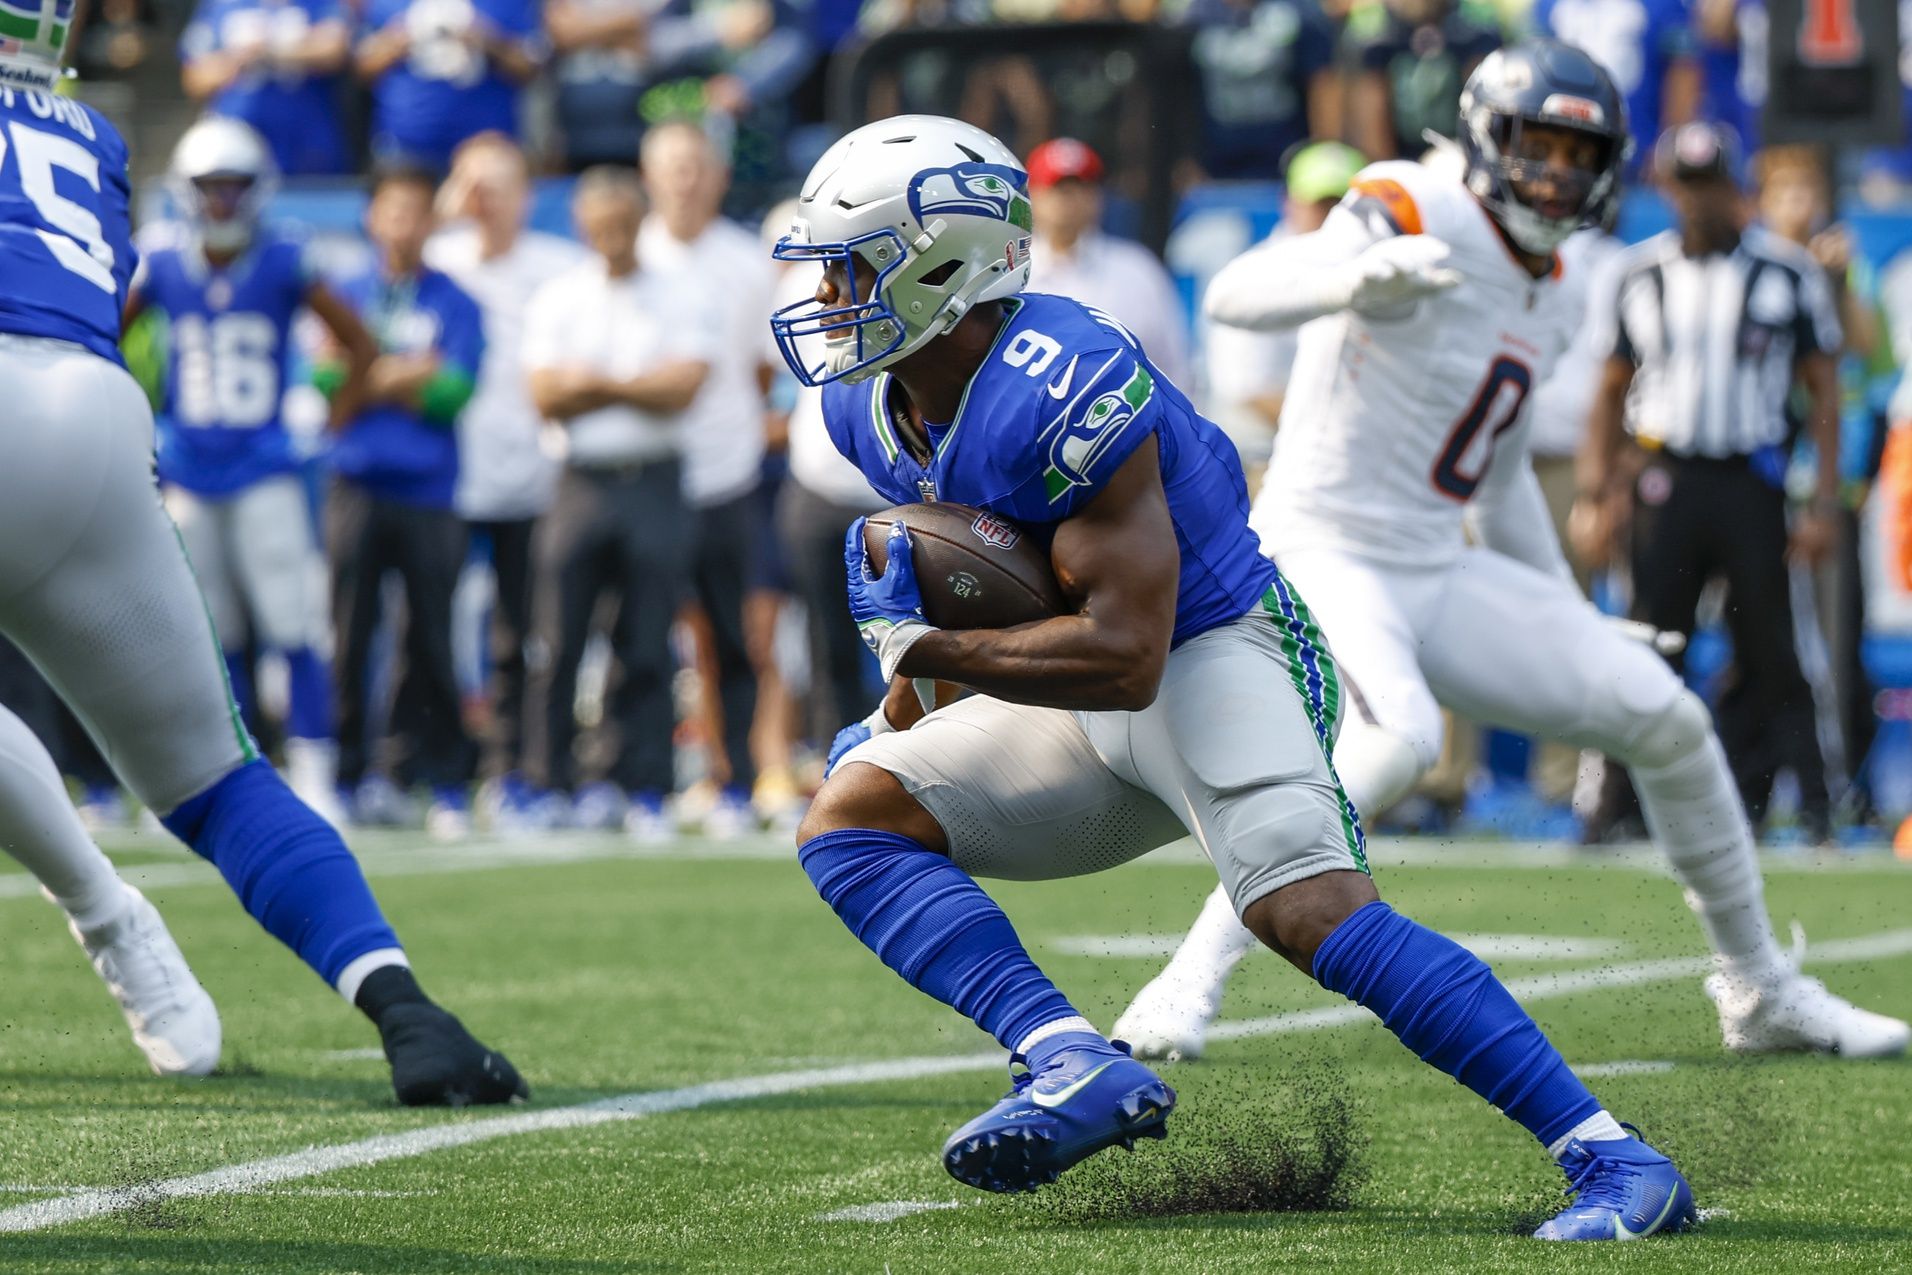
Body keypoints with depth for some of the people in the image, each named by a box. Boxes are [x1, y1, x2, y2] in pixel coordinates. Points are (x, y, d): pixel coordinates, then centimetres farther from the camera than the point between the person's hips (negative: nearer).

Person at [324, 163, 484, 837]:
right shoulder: (345, 297, 11)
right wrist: (409, 378, -5)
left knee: (432, 642, -1)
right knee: (350, 634, -2)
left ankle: (443, 781, 5)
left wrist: (374, 379, -5)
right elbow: (326, 383, 0)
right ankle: (353, 773, 4)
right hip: (357, 484, 1)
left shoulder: (455, 305, 7)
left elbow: (454, 394, -4)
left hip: (430, 494, -1)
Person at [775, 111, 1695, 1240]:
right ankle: (1079, 1069, -20)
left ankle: (1617, 1162, -29)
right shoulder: (872, 406, 3)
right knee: (850, 819, -4)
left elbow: (1124, 657, -28)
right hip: (1088, 719, 9)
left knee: (1307, 909, -29)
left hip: (1216, 654, -9)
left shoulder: (1063, 393, -26)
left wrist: (923, 646, -22)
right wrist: (904, 710, 12)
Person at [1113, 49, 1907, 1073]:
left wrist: (1571, 626, 28)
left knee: (1665, 718, 1)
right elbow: (1231, 296, -26)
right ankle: (1190, 985, -29)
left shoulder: (1554, 300, 14)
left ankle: (1761, 995, 18)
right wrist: (1360, 276, -46)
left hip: (1439, 570, 8)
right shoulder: (1418, 218, -12)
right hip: (1324, 557, -8)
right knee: (1400, 738, -36)